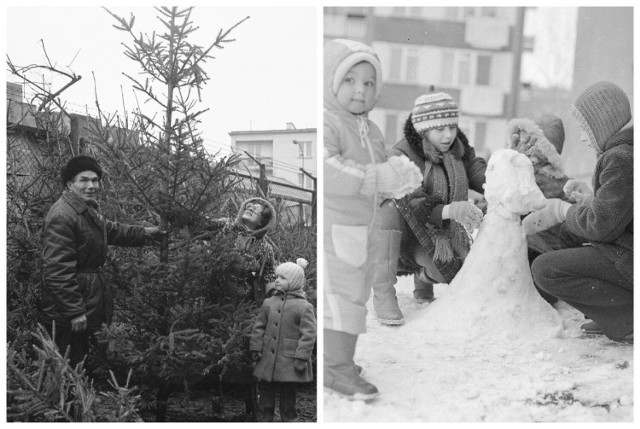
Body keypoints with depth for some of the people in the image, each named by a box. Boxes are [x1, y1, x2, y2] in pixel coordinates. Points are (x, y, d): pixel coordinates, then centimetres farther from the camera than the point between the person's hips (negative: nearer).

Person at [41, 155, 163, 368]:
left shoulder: (88, 210, 11)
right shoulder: (61, 217, -23)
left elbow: (111, 230, 32)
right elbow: (58, 272, -26)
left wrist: (144, 232, 25)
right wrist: (74, 312, -26)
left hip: (88, 306, 10)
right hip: (67, 315, -10)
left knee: (82, 359, 21)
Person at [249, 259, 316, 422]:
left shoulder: (304, 307, -7)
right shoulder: (269, 303, 7)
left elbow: (308, 335, -11)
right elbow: (258, 327, 11)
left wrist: (301, 358, -15)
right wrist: (256, 348, 2)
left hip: (289, 365, -4)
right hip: (267, 362, 4)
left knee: (288, 403, 5)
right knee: (265, 401, 10)